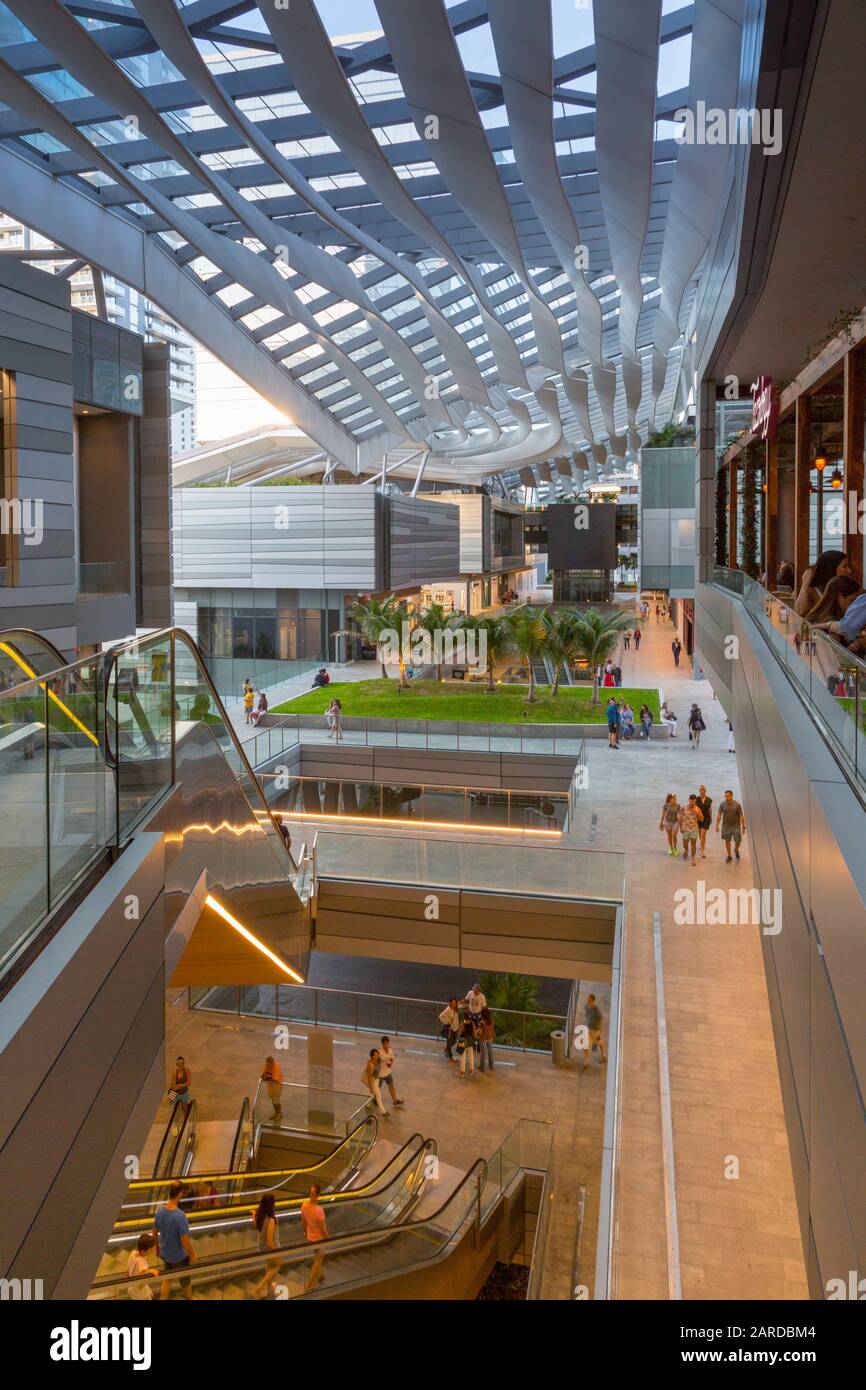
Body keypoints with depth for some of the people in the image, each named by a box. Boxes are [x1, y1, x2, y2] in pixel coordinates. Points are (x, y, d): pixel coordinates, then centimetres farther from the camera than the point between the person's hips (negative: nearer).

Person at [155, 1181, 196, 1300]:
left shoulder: (160, 1210, -14)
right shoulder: (180, 1216, -34)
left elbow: (155, 1232, 2)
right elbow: (185, 1242, -27)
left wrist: (157, 1247, 19)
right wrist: (192, 1255, -9)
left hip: (164, 1253, 5)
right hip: (179, 1256, -5)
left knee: (168, 1277, 29)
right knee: (185, 1281, 21)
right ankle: (189, 1298, 43)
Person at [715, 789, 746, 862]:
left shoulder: (737, 805, -10)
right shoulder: (723, 804, -6)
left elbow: (741, 816, -7)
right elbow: (719, 815, -5)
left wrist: (743, 827, -7)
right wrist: (717, 826, -9)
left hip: (736, 826, -1)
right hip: (726, 826, 1)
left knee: (738, 841, 0)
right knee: (727, 841, 7)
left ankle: (736, 850, 33)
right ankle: (729, 856, 23)